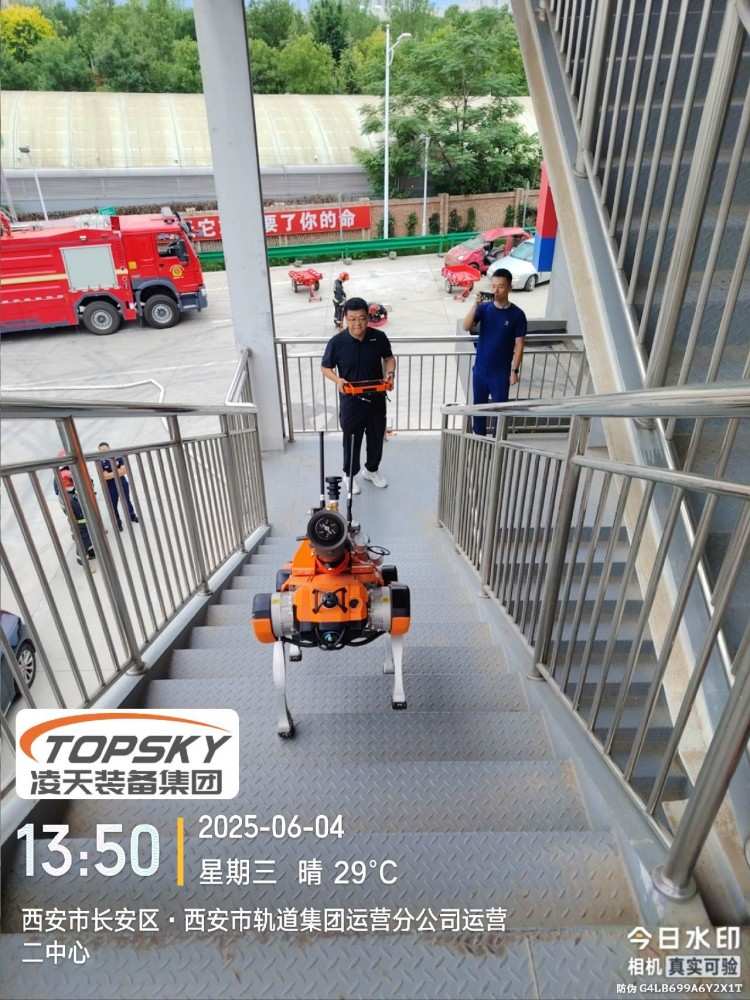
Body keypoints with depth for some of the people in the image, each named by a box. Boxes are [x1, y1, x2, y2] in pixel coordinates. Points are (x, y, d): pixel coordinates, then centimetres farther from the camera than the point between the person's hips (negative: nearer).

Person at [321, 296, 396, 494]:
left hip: (376, 398, 3)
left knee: (377, 438, 18)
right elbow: (326, 368, -3)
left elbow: (389, 358, 8)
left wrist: (389, 373, -13)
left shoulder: (379, 337, -9)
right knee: (351, 440, 11)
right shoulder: (337, 342, -14)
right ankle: (350, 474, 34)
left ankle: (371, 470, 42)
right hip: (351, 401, -3)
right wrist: (337, 380, -23)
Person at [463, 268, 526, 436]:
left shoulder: (517, 314, -7)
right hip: (480, 370, 3)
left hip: (501, 372, -3)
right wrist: (476, 304, -26)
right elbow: (466, 327, -15)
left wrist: (515, 370, -10)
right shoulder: (484, 308, -1)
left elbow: (519, 344, -5)